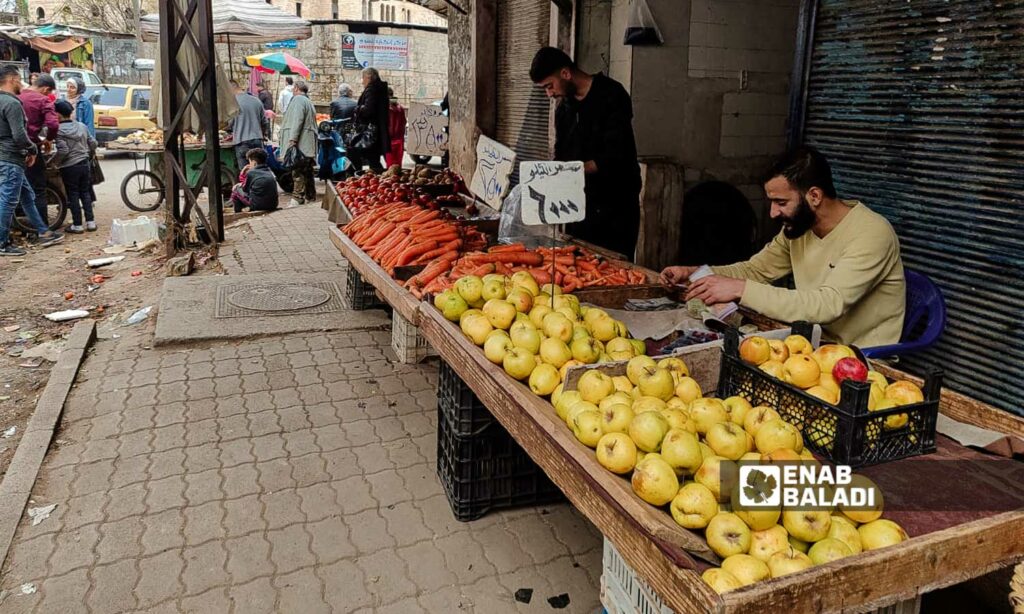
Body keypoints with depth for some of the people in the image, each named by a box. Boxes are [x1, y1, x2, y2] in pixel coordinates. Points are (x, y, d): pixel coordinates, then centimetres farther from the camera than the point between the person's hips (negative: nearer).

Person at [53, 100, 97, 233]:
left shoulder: (58, 130, -13)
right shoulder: (82, 126, 4)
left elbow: (63, 150, -19)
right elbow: (92, 143, 8)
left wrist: (55, 162, -4)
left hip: (69, 167, -5)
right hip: (85, 164, 5)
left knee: (73, 195, 3)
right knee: (85, 193, 13)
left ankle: (77, 225, 6)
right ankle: (90, 222, 11)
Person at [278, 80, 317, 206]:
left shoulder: (298, 99, -5)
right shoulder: (309, 102, 25)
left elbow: (297, 121, -18)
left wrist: (292, 139, -22)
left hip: (300, 143, -10)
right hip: (309, 144, 10)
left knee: (297, 170, -12)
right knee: (307, 170, 14)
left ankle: (297, 197, -15)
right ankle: (310, 195, 20)